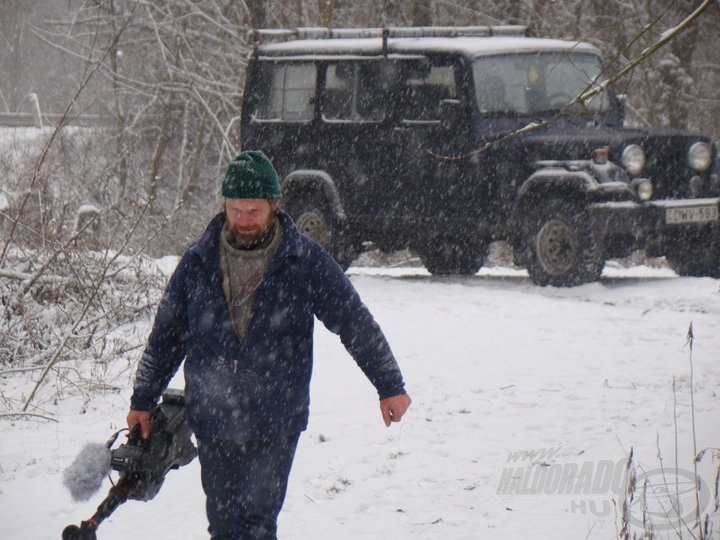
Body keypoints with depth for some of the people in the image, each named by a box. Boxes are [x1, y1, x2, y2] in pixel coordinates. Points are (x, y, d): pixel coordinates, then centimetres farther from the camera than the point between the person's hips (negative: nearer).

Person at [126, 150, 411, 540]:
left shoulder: (306, 262, -3)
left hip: (276, 425, -3)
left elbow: (357, 324, 3)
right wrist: (142, 402, 19)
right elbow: (164, 338, 14)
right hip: (212, 424, 3)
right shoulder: (198, 263, 3)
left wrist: (389, 387, 1)